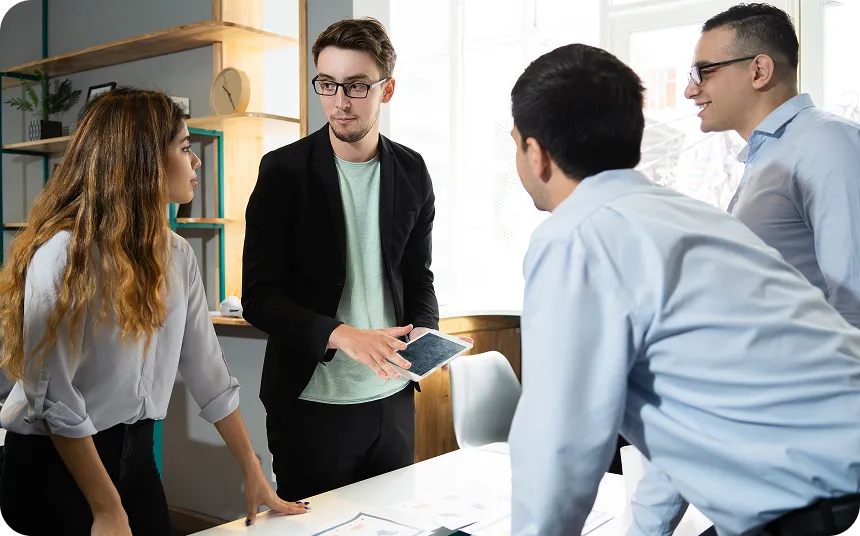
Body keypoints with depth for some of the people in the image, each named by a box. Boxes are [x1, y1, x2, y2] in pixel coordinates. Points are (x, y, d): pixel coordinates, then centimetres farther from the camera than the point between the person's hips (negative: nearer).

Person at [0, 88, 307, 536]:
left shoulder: (176, 255, 0)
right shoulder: (63, 252, -20)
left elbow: (208, 372, 3)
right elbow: (53, 397, -21)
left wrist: (253, 474, 4)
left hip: (136, 453, 6)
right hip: (54, 464, -6)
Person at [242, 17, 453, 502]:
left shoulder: (411, 171, 3)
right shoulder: (283, 170, -8)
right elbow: (259, 297, -11)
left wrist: (424, 334, -9)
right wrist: (342, 335, -26)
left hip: (392, 397, 4)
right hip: (312, 402, -3)